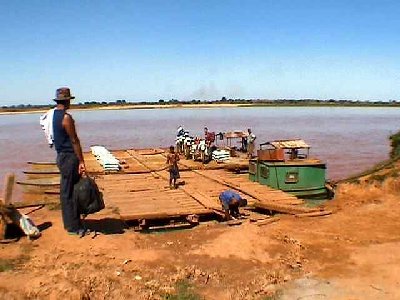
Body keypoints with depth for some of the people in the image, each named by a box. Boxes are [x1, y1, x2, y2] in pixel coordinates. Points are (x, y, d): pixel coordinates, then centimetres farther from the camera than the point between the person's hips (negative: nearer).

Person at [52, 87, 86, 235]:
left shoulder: (53, 115, 11)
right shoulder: (66, 117, -17)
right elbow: (74, 141, -18)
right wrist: (81, 161, -15)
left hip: (61, 155, 9)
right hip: (69, 157, -9)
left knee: (65, 192, 15)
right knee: (70, 192, -3)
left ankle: (69, 223, 25)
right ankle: (73, 227, 4)